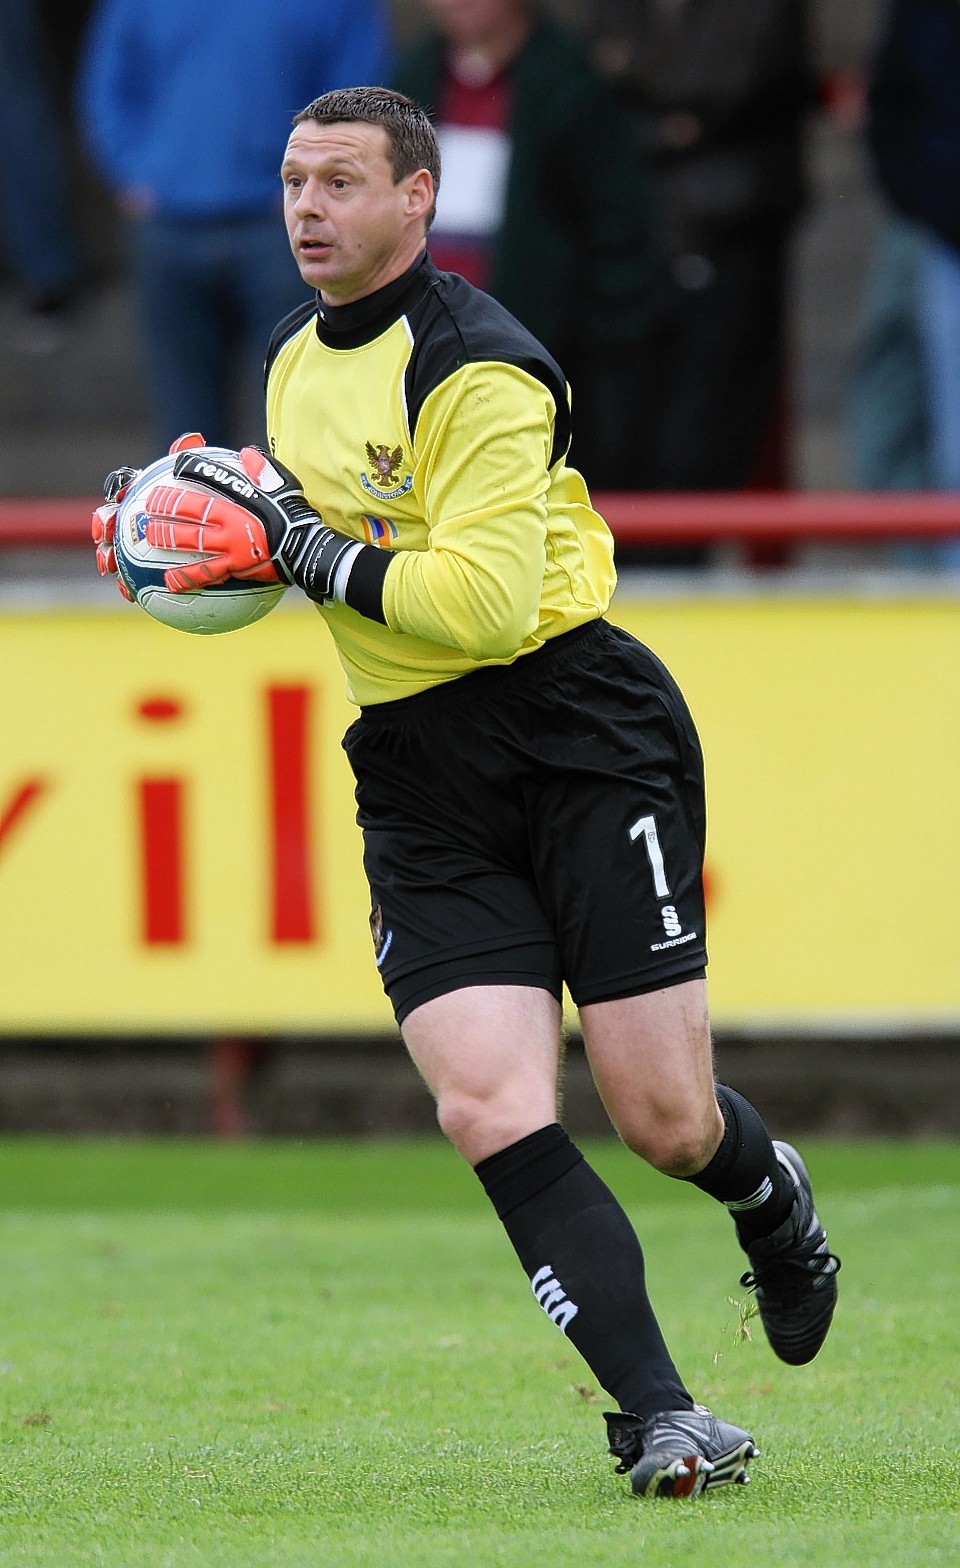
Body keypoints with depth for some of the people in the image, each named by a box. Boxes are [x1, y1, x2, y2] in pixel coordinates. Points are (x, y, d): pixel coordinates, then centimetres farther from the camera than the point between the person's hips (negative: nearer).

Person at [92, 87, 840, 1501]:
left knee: (663, 1121, -4)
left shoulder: (475, 366, -14)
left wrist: (299, 550, -20)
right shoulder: (294, 359, 12)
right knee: (491, 1113, -14)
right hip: (418, 780, 6)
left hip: (579, 733, -6)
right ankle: (659, 1416, -11)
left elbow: (484, 601, -23)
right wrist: (221, 526, 11)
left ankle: (771, 1197, 33)